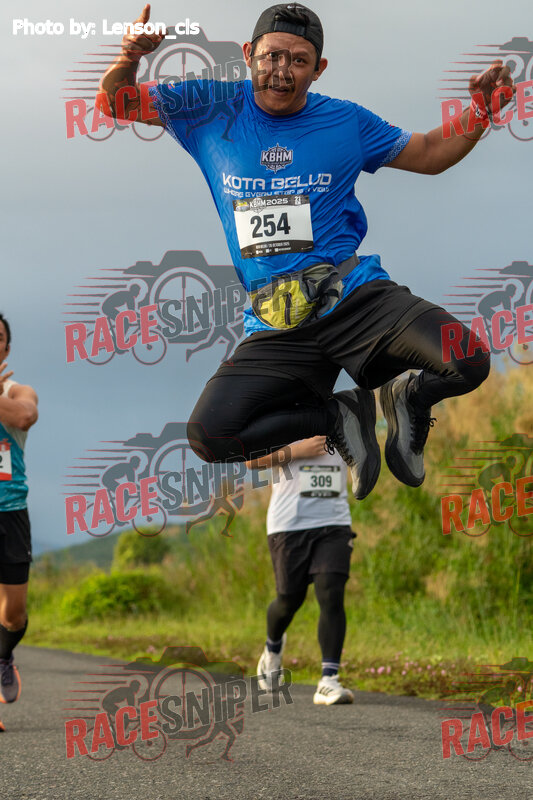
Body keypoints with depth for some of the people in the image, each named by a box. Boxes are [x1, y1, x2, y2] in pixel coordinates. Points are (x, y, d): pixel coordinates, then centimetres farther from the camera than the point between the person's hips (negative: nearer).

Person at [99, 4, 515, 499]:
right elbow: (117, 102, 10)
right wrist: (127, 62, -13)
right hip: (274, 327, 1)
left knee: (468, 363, -27)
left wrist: (481, 112, 4)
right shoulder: (212, 110, 7)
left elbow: (429, 155, 21)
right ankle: (335, 415, 3)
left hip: (358, 296, -1)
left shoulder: (345, 121, 10)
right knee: (209, 436, -23)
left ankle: (407, 396, 11)